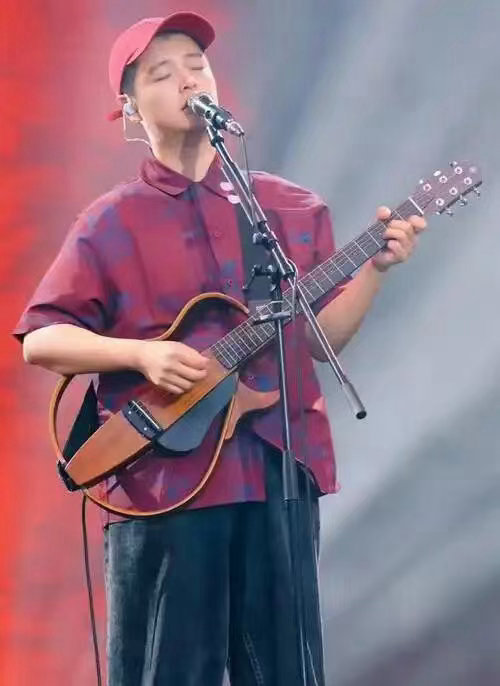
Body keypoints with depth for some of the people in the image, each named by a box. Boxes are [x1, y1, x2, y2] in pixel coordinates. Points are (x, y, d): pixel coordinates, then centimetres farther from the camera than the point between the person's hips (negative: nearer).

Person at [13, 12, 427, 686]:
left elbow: (323, 336, 10)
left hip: (280, 467, 3)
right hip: (161, 478, -2)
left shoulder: (293, 208, 12)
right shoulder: (111, 224, 3)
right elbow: (40, 339, 0)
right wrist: (142, 354, -13)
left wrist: (376, 265, -4)